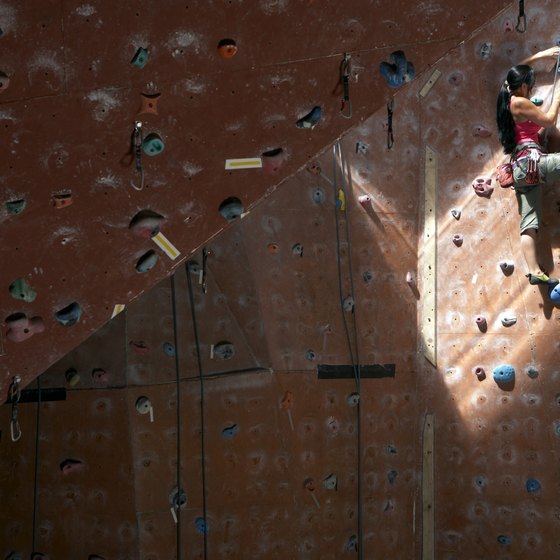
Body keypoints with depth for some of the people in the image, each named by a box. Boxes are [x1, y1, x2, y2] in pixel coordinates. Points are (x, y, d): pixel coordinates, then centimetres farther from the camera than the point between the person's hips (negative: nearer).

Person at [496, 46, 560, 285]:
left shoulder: (507, 100, 18)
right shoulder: (520, 102, -7)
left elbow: (516, 72, 37)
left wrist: (540, 55, 37)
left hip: (520, 169, 9)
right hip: (531, 161, -9)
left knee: (528, 223, 1)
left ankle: (534, 272, -3)